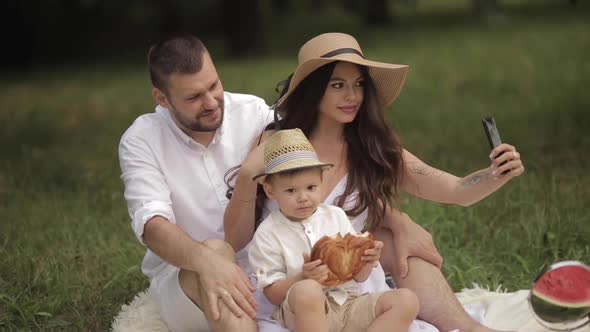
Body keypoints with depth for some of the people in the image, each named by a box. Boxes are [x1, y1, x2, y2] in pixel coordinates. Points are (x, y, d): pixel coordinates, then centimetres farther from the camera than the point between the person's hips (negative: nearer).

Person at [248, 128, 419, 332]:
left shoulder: (336, 216, 10)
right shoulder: (268, 235, -1)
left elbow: (358, 277, 14)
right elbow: (273, 294, -4)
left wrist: (366, 263, -8)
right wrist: (303, 278, -21)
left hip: (349, 304, 5)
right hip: (305, 314, -5)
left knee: (406, 300, -17)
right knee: (306, 291, -39)